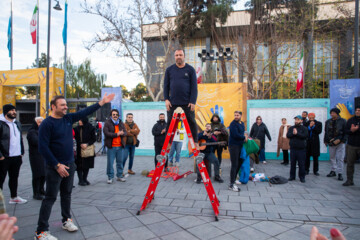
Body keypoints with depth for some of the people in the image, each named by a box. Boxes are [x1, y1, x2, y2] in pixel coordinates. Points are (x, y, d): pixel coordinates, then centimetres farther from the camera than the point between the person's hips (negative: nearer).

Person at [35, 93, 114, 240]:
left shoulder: (68, 118, 5)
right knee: (50, 197, 0)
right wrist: (57, 165, -18)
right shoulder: (47, 124, -14)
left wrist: (102, 102, 3)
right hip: (55, 167, -6)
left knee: (67, 194, 17)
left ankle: (66, 221, 33)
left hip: (69, 164, 6)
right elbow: (43, 148, -17)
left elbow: (85, 112, 7)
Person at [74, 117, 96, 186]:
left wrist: (87, 144, -15)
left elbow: (94, 139, -3)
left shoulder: (90, 128, -3)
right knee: (79, 165, -1)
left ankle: (85, 179, 21)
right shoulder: (77, 129, 0)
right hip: (79, 150, 0)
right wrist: (81, 144, -15)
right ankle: (81, 180, 9)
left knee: (87, 165, 8)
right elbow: (76, 139, 1)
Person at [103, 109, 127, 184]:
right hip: (111, 146, -4)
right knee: (110, 162, 1)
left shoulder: (121, 123, 12)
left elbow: (125, 132, 7)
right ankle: (110, 177, 14)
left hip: (120, 146, 5)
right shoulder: (107, 123, -3)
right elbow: (106, 133, -15)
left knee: (120, 161, 11)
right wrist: (116, 134, -16)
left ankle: (119, 176, 24)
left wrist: (121, 133, -16)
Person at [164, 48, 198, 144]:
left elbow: (194, 87, 0)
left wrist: (193, 102, -8)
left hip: (187, 103, -1)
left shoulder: (190, 69, 4)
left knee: (191, 122, 3)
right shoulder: (169, 70, 10)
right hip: (173, 102, 2)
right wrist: (166, 99, -1)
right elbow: (166, 85, 10)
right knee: (170, 123, 6)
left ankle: (195, 142, 15)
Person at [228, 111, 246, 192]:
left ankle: (234, 178, 28)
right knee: (234, 165, -7)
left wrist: (244, 137, 1)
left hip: (240, 145, 9)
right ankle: (231, 185, -1)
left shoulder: (242, 124, 15)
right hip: (234, 146, -9)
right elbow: (235, 135, -22)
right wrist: (244, 138, -8)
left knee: (240, 162, 14)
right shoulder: (233, 124, -13)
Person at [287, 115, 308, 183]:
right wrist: (293, 133, -18)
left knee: (301, 164, 2)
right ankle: (292, 176, 18)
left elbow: (305, 136, -13)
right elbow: (288, 135, -2)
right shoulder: (291, 128, 9)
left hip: (301, 149, -2)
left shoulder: (304, 128, 1)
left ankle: (302, 177, 13)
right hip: (293, 148, 3)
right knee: (292, 163, 9)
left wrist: (297, 133, -16)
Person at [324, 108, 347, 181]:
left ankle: (340, 173, 5)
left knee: (340, 158, -2)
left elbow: (345, 132, -4)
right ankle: (333, 171, 22)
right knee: (332, 158, 12)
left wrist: (341, 140, -13)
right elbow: (326, 132, 12)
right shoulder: (328, 122, 8)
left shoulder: (343, 121, -2)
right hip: (331, 143, 4)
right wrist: (325, 141, 9)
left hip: (340, 143, -4)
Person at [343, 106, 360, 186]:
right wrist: (351, 130, -13)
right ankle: (349, 180, 14)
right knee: (350, 163, 5)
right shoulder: (350, 120, 10)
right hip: (351, 146, 3)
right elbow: (346, 131, 7)